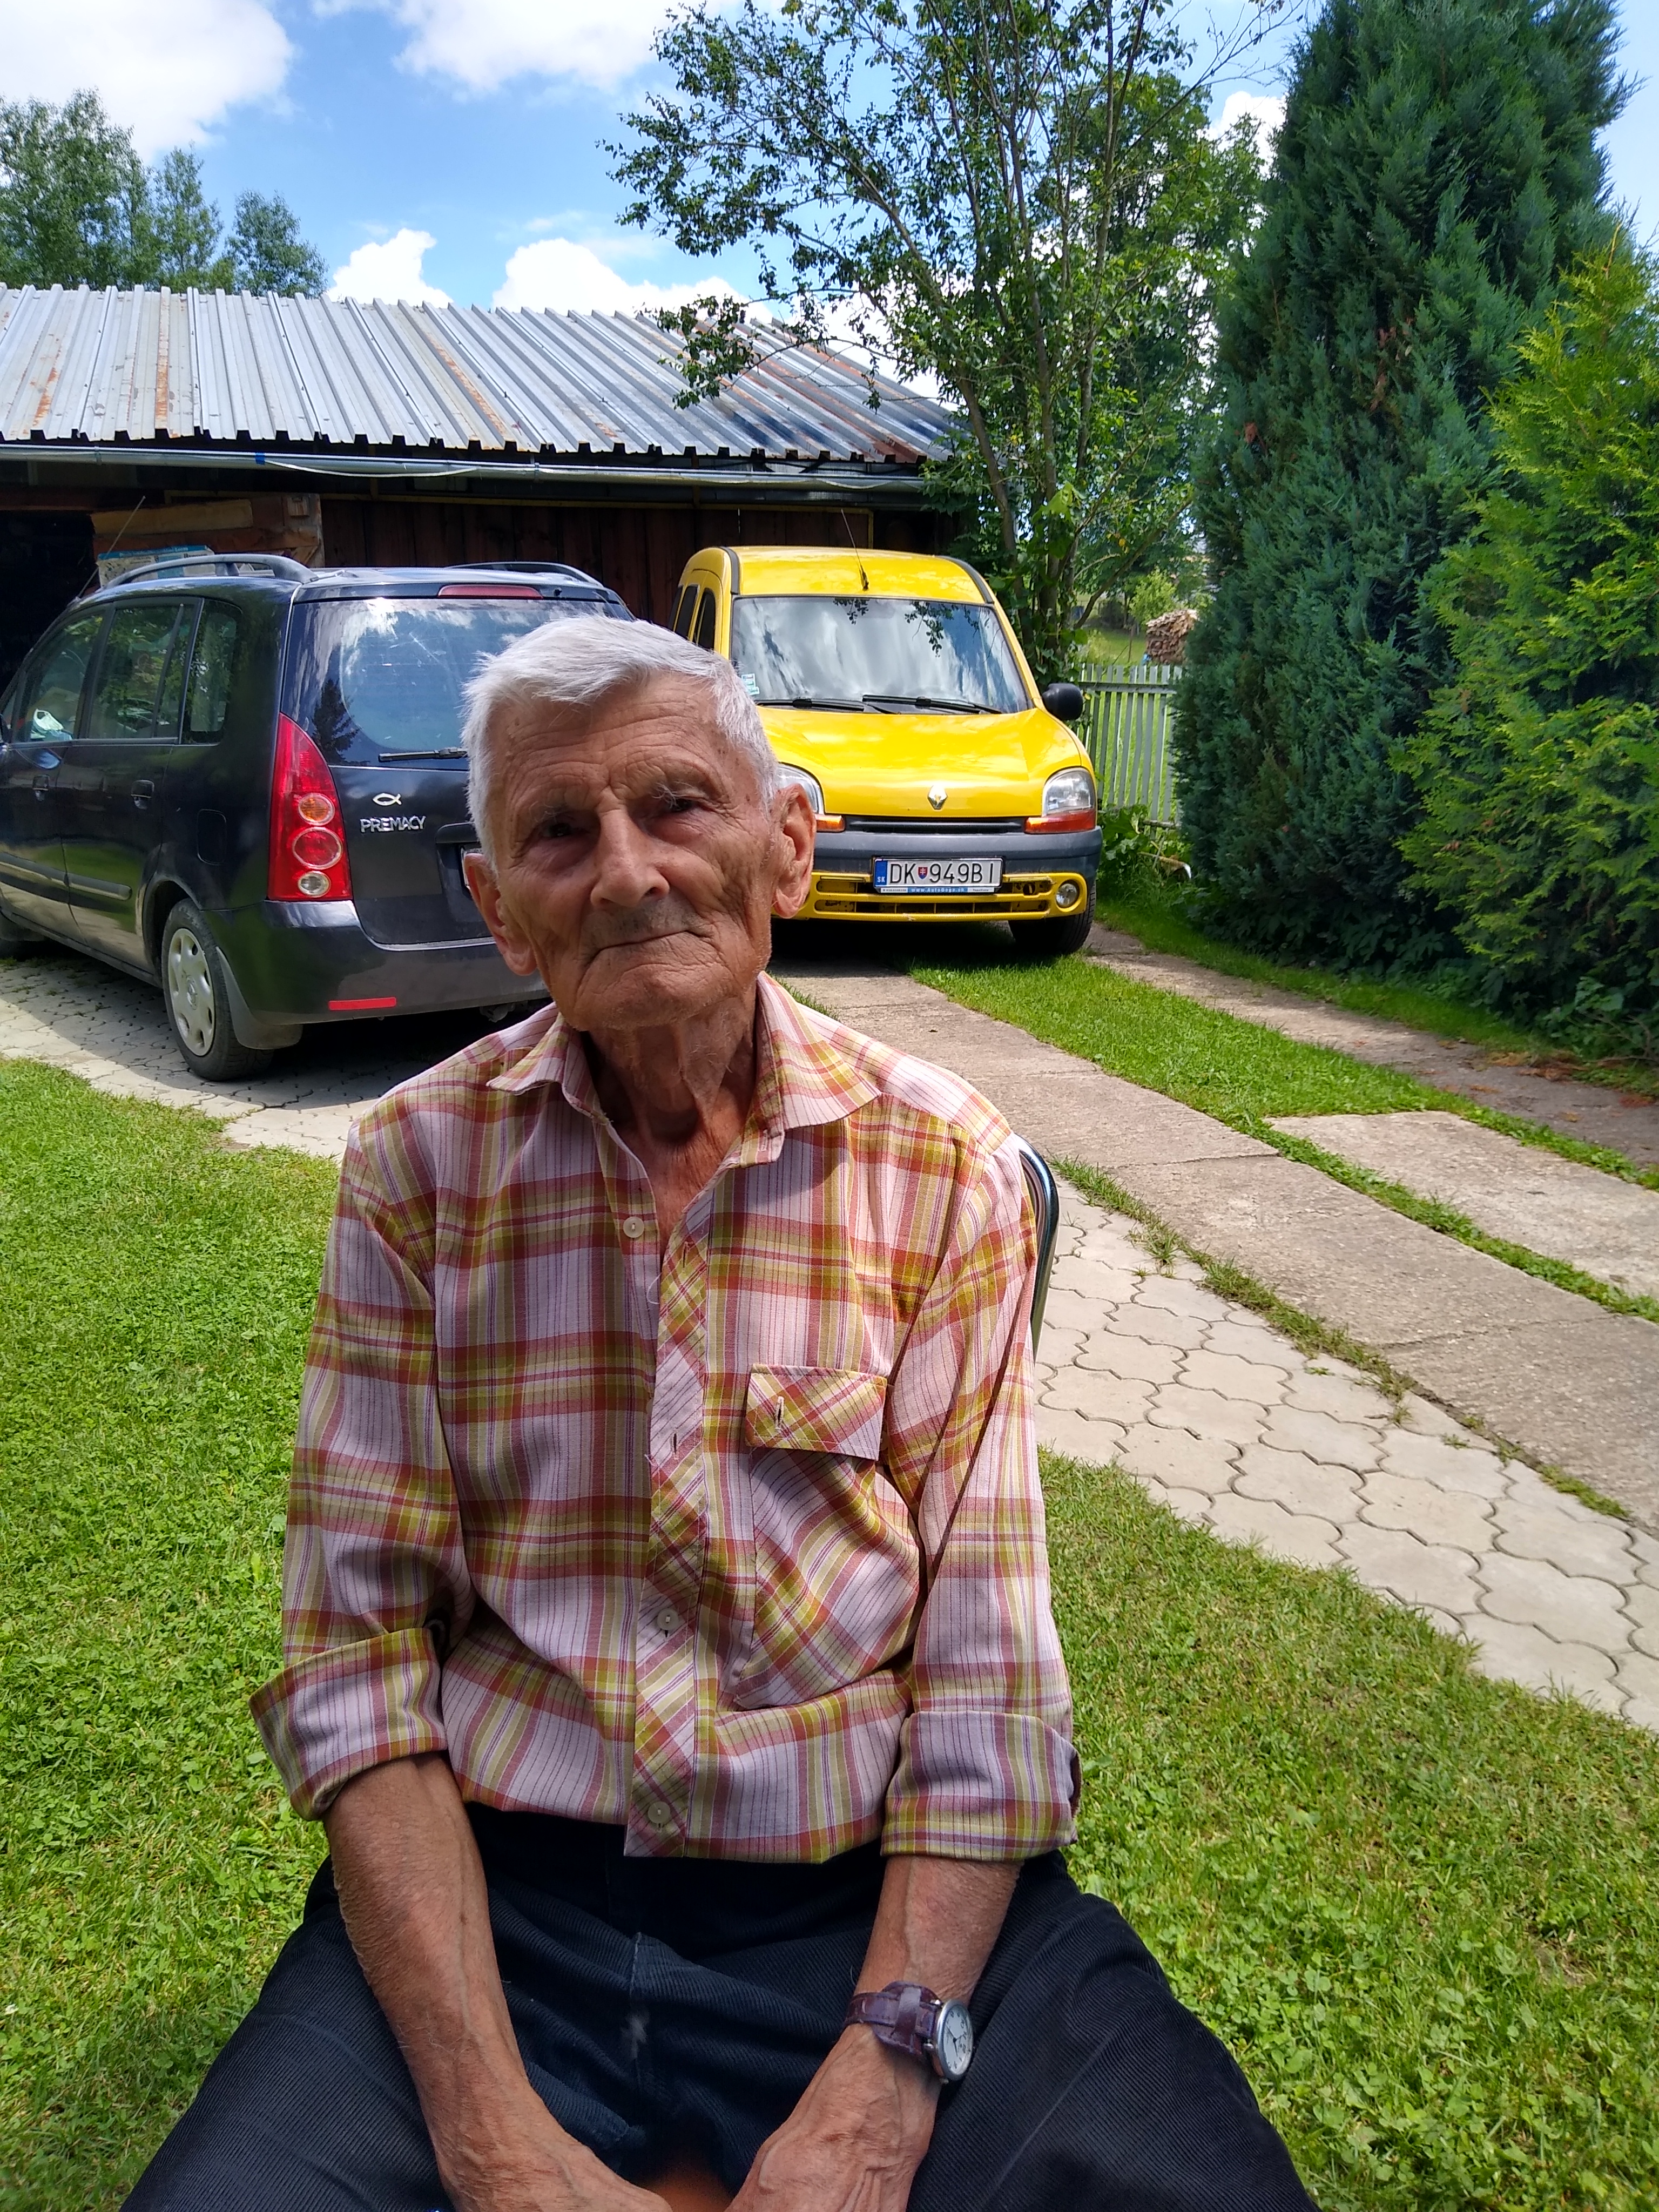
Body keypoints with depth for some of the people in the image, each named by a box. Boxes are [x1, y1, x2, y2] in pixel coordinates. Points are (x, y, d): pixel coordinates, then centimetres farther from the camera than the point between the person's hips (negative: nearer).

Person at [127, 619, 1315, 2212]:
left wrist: (881, 2084, -15)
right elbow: (358, 1648, -3)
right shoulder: (415, 1166, 0)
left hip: (881, 1894, 0)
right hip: (484, 1895, 1)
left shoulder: (941, 1163, -1)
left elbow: (984, 1665, -4)